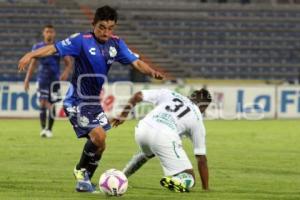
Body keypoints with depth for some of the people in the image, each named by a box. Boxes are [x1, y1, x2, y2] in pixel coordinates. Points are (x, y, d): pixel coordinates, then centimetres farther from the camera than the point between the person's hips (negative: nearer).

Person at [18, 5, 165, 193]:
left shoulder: (116, 44, 2)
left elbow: (136, 62, -2)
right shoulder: (82, 40, -14)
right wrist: (31, 55, -38)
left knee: (98, 143, 12)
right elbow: (54, 48, -22)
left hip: (94, 101, 7)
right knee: (98, 136, -20)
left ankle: (84, 179, 30)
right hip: (77, 102, -7)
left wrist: (152, 72, -22)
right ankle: (82, 170, 3)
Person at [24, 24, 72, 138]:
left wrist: (66, 73, -18)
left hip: (55, 80, 0)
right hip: (42, 80, 0)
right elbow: (33, 64, 10)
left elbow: (69, 63, 3)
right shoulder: (38, 47, 5)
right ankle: (43, 129, -8)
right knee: (42, 104, -10)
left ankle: (49, 129, 12)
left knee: (52, 105, 1)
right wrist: (27, 80, 5)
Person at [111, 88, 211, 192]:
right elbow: (201, 158, 19)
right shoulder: (197, 119, 19)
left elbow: (138, 95, 18)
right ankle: (174, 181, -33)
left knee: (147, 153, 41)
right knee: (189, 179, 1)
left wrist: (123, 115, 29)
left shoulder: (169, 94, 26)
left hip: (142, 130, 5)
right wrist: (206, 188, 24)